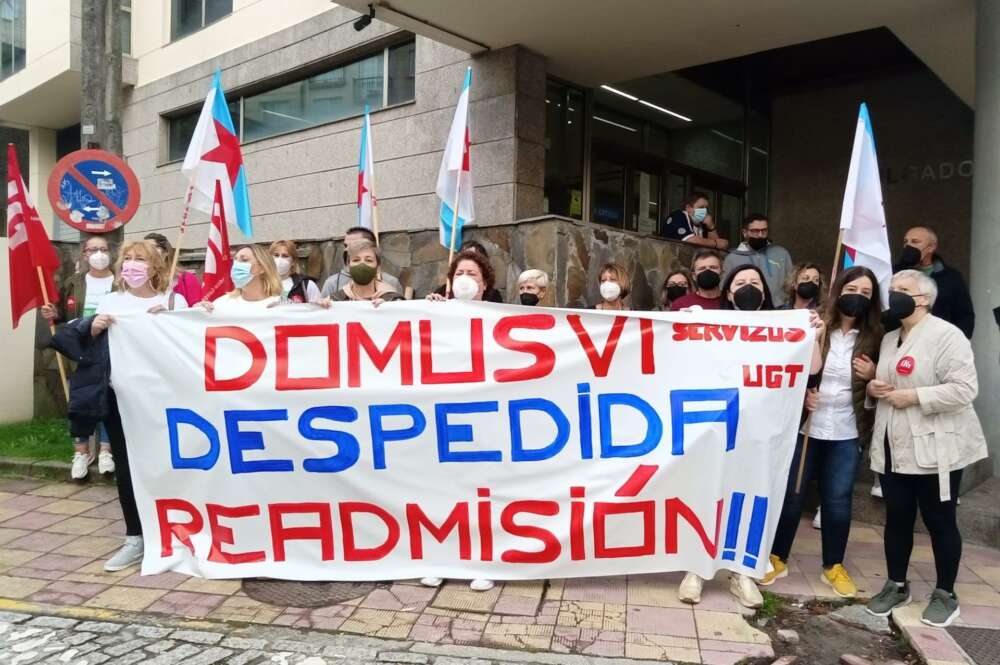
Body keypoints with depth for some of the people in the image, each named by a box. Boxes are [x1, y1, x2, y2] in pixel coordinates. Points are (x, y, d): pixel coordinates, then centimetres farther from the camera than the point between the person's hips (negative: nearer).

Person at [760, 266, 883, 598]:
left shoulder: (874, 337, 2)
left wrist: (873, 375, -9)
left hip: (846, 433, 2)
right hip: (803, 426, -2)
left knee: (838, 500, 10)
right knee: (791, 495, 8)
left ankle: (833, 566, 28)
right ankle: (777, 558, 24)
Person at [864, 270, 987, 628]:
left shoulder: (946, 335, -12)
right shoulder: (888, 338, 13)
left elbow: (964, 389, -21)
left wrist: (914, 397, -21)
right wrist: (873, 387, 2)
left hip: (934, 448, -7)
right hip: (893, 448, 7)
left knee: (940, 522, 6)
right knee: (897, 518, 13)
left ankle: (945, 594, 23)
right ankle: (896, 585, 28)